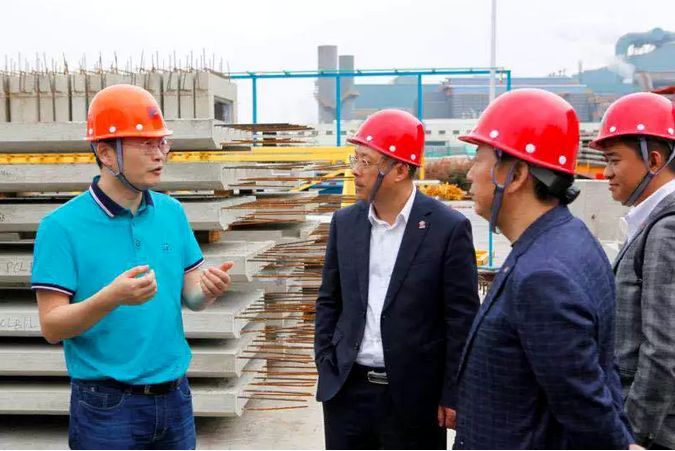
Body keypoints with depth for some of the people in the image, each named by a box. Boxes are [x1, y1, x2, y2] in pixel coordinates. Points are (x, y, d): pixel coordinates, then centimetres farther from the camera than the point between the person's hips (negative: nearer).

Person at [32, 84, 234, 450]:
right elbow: (51, 327, -13)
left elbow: (189, 295, 8)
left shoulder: (172, 212, 3)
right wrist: (111, 298, -29)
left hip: (174, 396, 5)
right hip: (107, 405, -5)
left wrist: (208, 289, -13)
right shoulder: (62, 226, -11)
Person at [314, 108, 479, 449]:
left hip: (414, 393, -4)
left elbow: (462, 318, -8)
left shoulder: (448, 227, -9)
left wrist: (452, 394, -8)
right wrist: (325, 365, 4)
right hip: (347, 389, 4)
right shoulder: (344, 223, 4)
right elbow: (329, 301, 11)